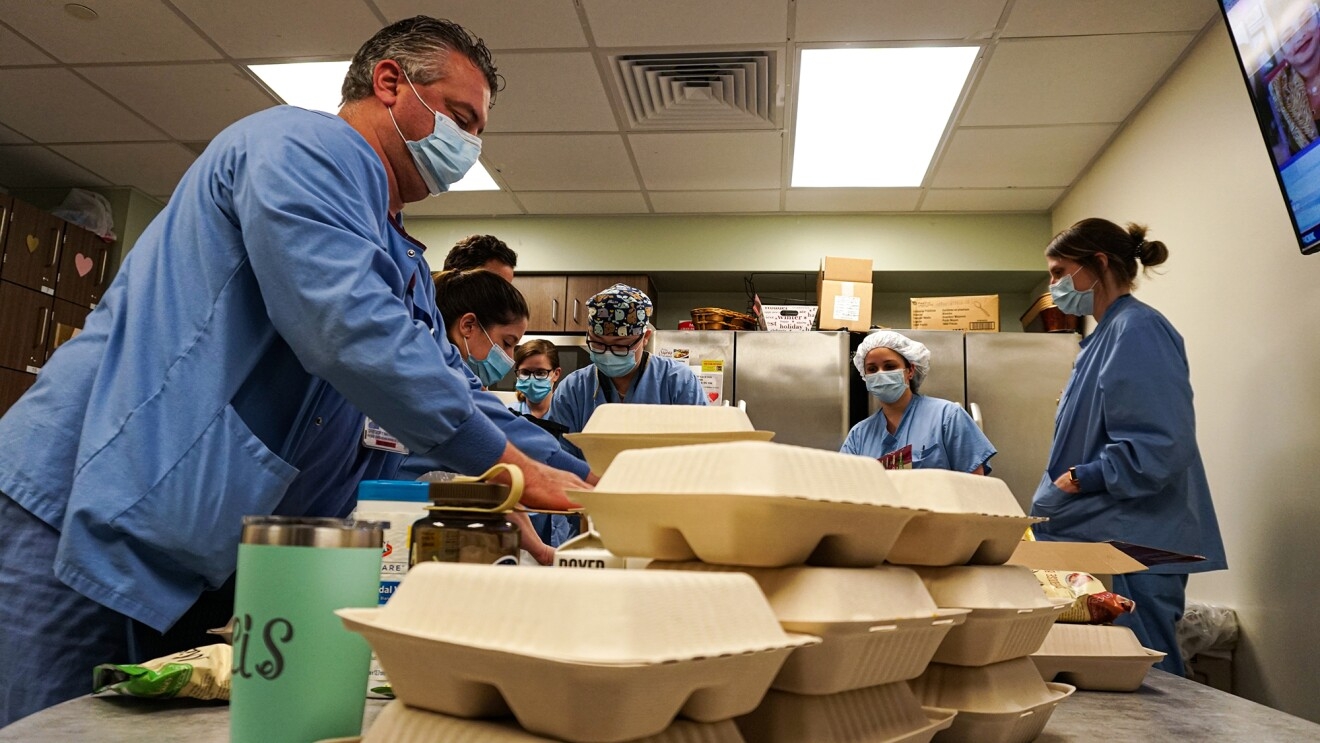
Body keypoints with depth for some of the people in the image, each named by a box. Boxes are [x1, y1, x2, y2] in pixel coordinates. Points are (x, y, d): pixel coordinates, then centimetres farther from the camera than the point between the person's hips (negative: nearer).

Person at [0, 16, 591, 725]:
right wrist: (514, 468, -20)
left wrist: (581, 482, 6)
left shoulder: (403, 261, 17)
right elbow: (352, 334, -27)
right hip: (83, 520, -9)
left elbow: (455, 393, 17)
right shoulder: (305, 145, -12)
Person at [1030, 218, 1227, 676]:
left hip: (1134, 553, -10)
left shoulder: (1138, 330, -13)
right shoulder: (1106, 335, 16)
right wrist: (1058, 493, 16)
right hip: (1103, 544, 10)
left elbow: (1160, 446, -22)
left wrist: (1079, 481, -16)